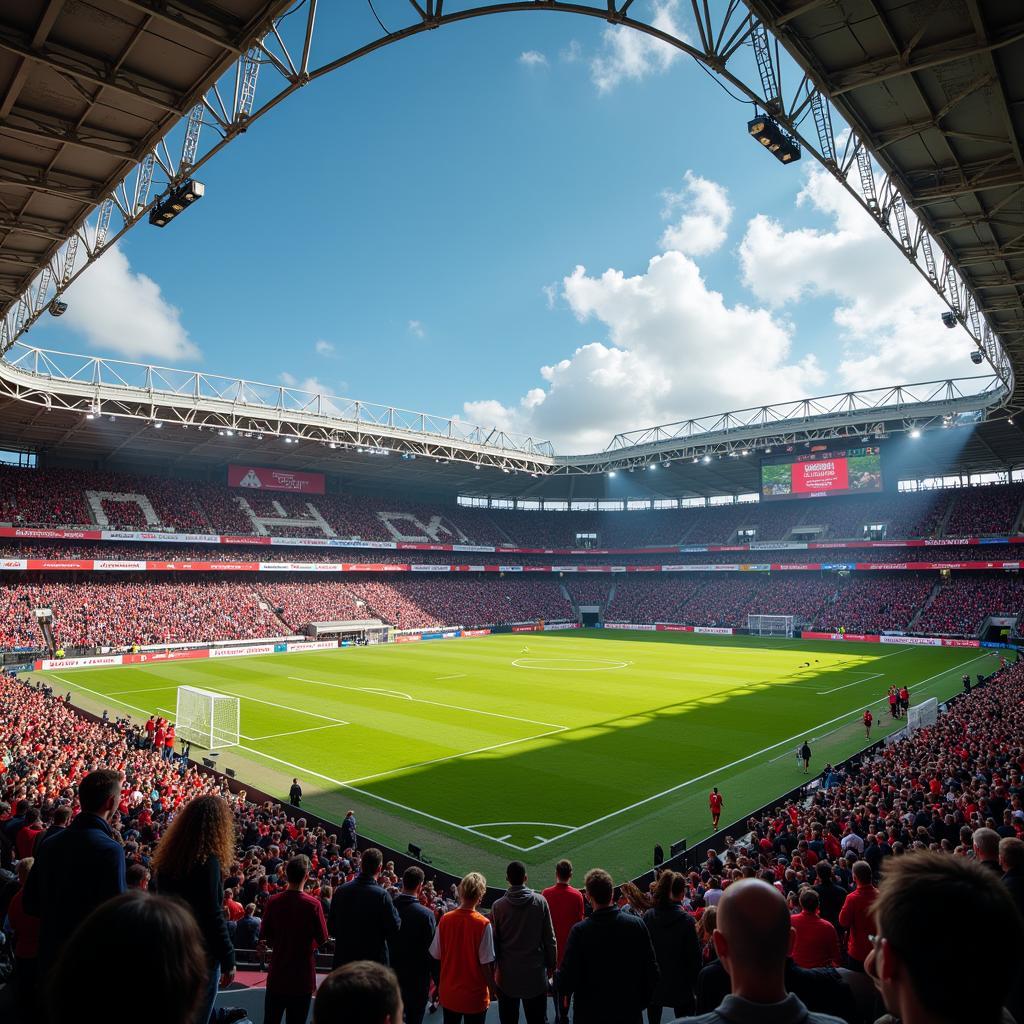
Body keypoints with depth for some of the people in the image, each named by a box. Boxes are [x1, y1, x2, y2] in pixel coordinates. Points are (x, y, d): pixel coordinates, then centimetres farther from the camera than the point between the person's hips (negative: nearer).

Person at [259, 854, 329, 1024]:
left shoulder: (273, 901, -10)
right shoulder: (313, 904, -17)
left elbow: (264, 937, -1)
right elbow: (322, 939, -10)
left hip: (277, 973, 2)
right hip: (303, 976, -2)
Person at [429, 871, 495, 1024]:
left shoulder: (445, 920, -10)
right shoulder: (483, 924, -20)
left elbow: (436, 956, -3)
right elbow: (486, 964, -17)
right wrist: (493, 988, -2)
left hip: (448, 993, 3)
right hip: (474, 996, -3)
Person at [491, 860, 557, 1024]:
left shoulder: (498, 906, -10)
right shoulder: (540, 901, -9)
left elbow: (494, 940, -3)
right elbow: (549, 937, -3)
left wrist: (494, 967, 9)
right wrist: (551, 963, 8)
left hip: (507, 973, 0)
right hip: (535, 973, 0)